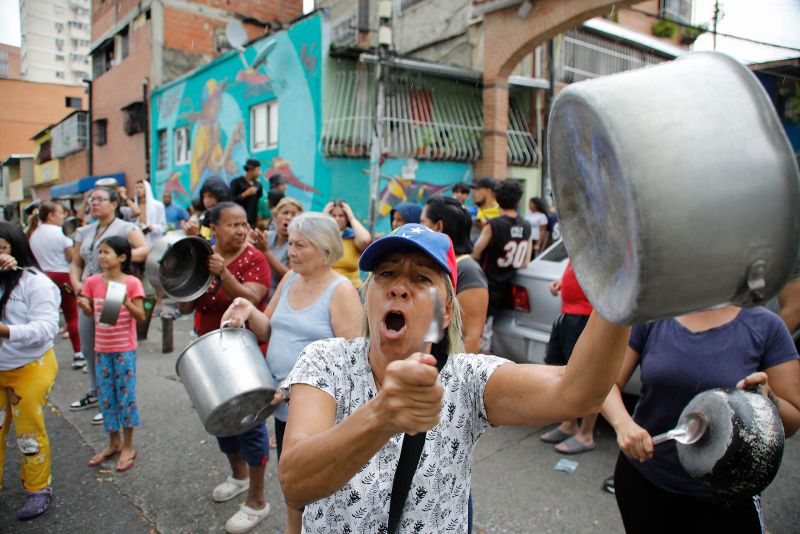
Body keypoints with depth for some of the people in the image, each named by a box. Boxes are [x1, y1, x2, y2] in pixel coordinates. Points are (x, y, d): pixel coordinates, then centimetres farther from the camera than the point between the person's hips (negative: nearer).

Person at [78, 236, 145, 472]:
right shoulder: (93, 281, 1)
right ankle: (114, 442, 29)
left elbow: (141, 316, -11)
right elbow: (90, 313, 10)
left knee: (126, 394, 4)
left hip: (125, 349, -4)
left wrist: (126, 302, -27)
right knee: (105, 396, 13)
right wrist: (84, 305, -11)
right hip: (102, 348, 4)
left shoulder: (132, 283, -11)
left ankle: (128, 446, 18)